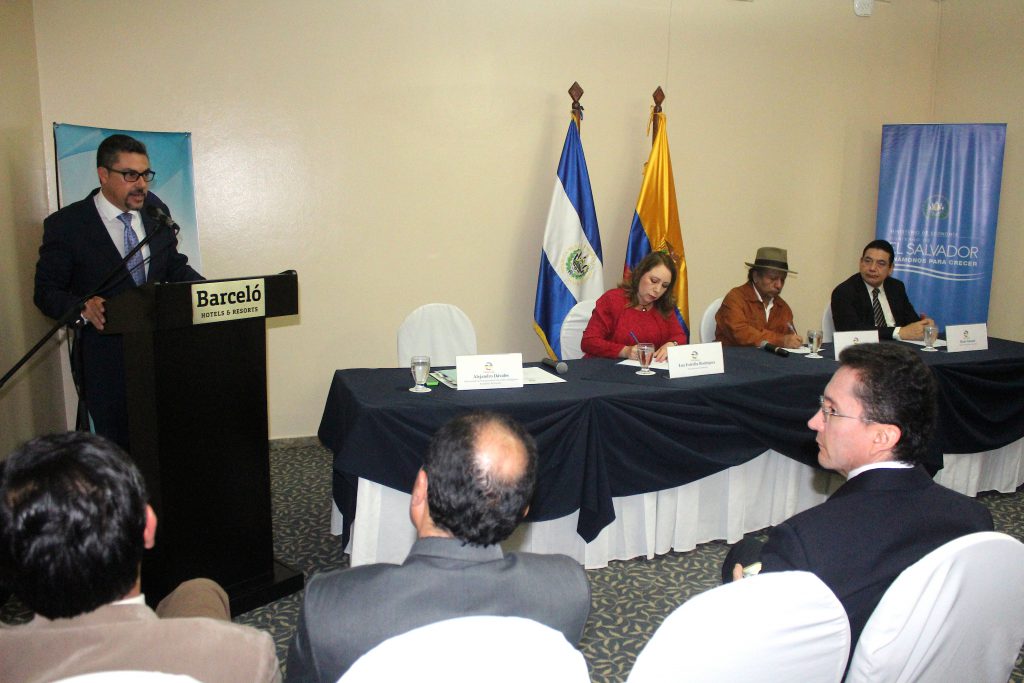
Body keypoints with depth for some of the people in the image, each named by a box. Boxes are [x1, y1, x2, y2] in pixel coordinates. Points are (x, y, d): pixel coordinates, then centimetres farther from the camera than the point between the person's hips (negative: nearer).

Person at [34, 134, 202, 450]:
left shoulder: (156, 211, 8)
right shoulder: (66, 224, -5)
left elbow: (175, 266, 15)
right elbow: (46, 291, -3)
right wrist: (83, 308, -25)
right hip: (105, 360, -3)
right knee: (117, 445, 5)